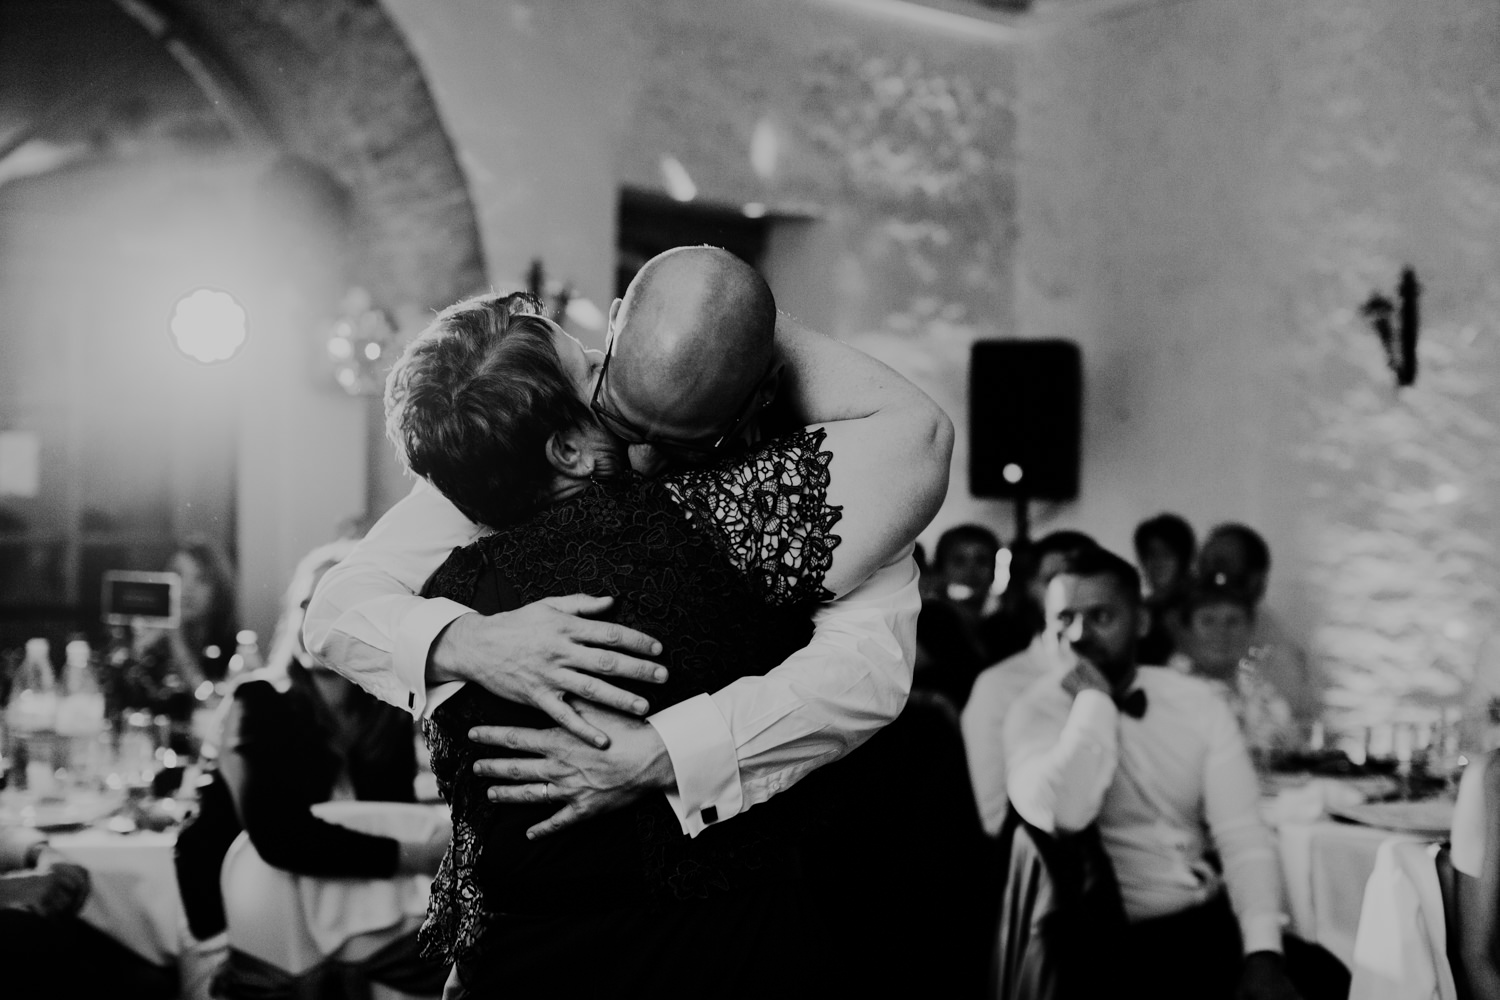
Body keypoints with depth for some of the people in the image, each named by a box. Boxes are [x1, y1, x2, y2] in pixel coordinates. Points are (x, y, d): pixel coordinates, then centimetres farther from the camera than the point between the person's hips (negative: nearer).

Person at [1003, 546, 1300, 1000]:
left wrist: (1263, 952, -15)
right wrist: (1094, 697, -15)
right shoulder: (1036, 712, -4)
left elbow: (1243, 836, -1)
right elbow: (1060, 817, -24)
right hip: (1117, 941, -3)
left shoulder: (1197, 702, 5)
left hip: (1213, 919, 4)